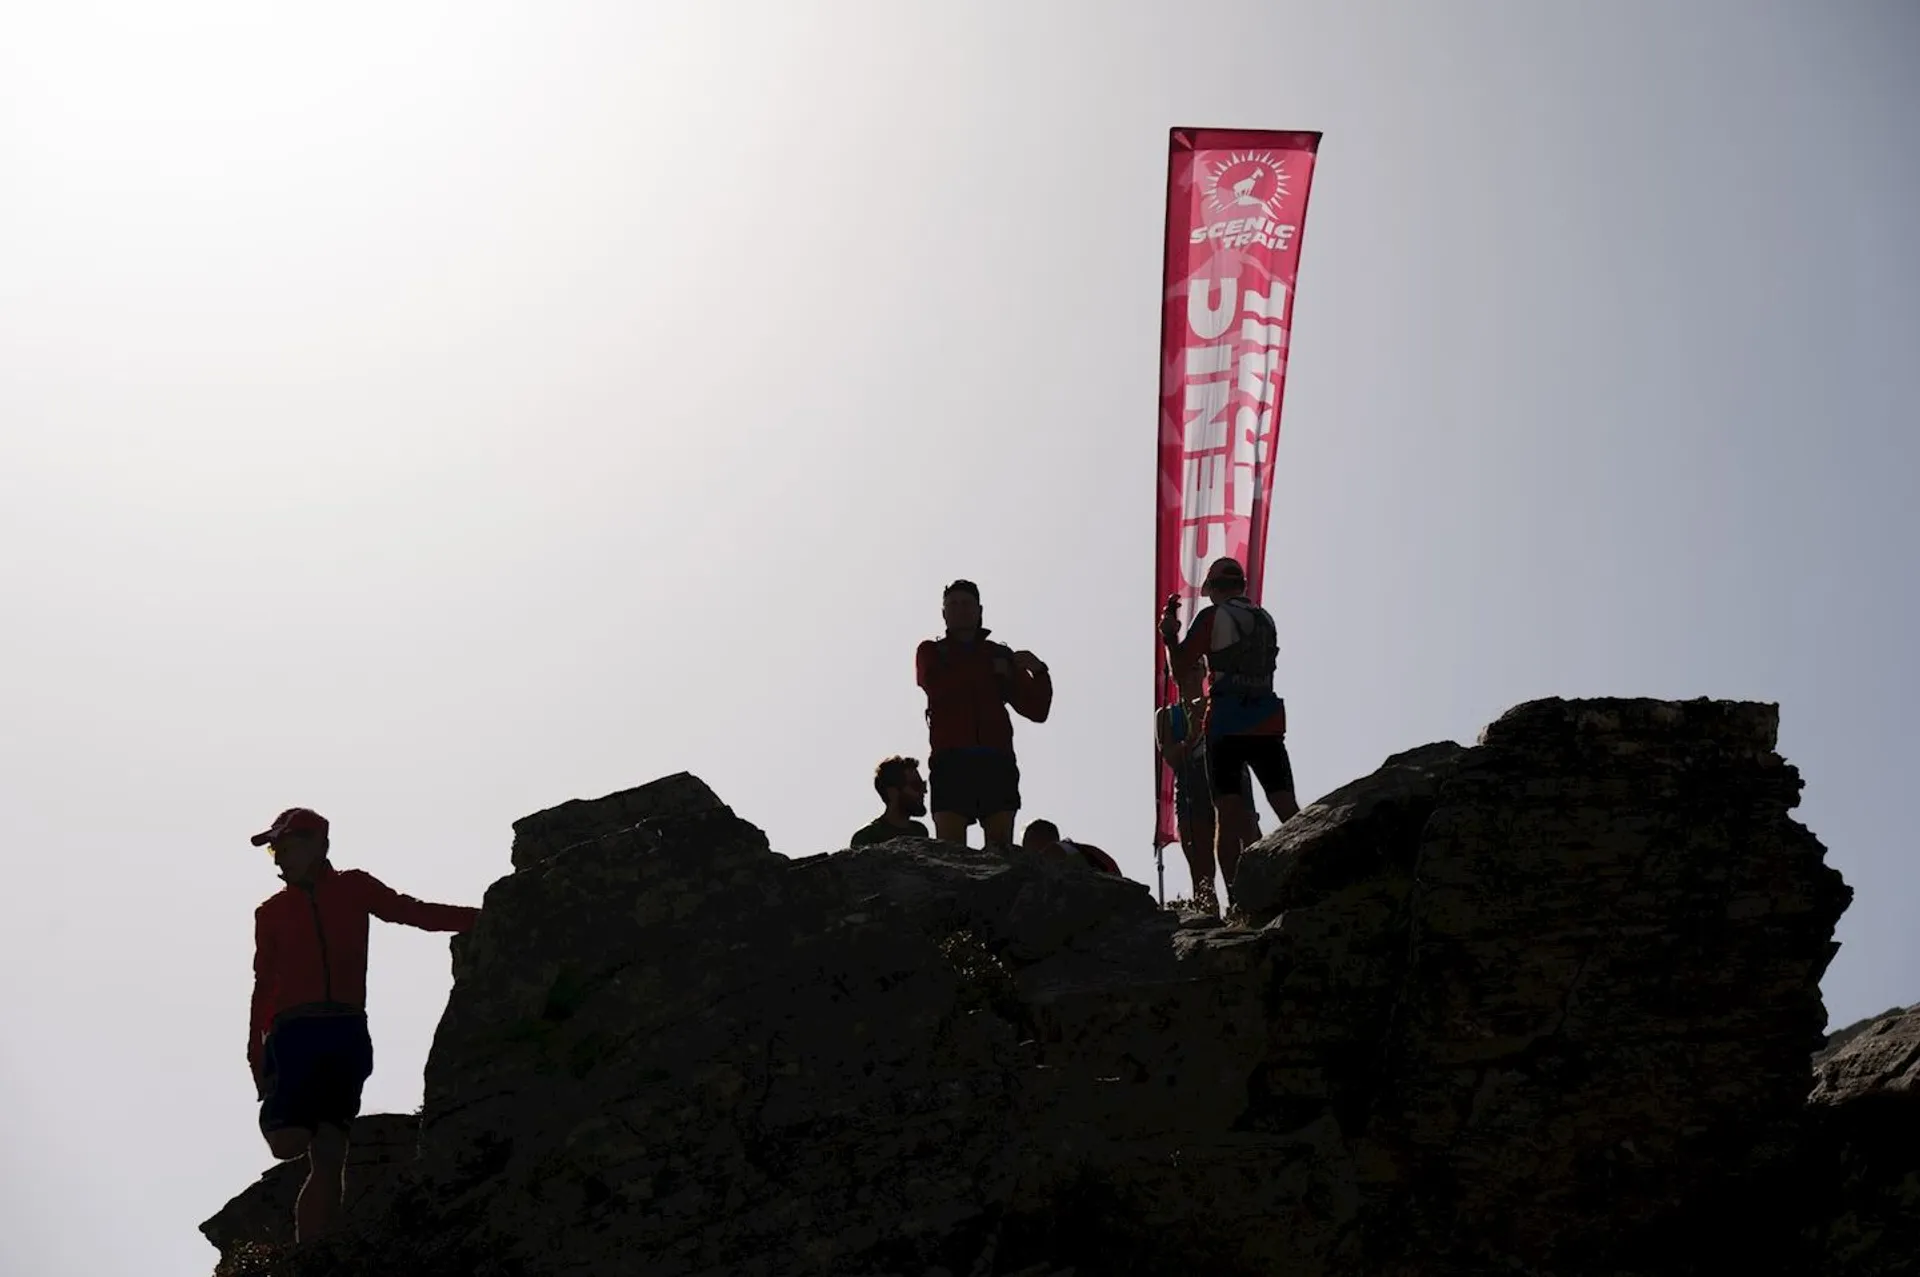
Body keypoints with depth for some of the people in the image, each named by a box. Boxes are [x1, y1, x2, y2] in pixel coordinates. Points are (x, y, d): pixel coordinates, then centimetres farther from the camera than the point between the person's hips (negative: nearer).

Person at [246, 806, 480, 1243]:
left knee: (329, 1158, -4)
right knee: (288, 1143, -17)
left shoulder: (353, 888, 13)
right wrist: (257, 1059, 2)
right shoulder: (272, 912, 13)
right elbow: (264, 986, 9)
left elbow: (417, 913, 8)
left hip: (347, 1035, 0)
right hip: (293, 1033, 0)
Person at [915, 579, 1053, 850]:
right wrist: (989, 671, -3)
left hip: (996, 760, 1)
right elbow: (934, 686, -3)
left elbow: (1036, 710, 15)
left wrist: (1039, 673, -4)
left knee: (1001, 846, -13)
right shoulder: (931, 652, 21)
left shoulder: (1001, 655, 22)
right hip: (952, 760, -1)